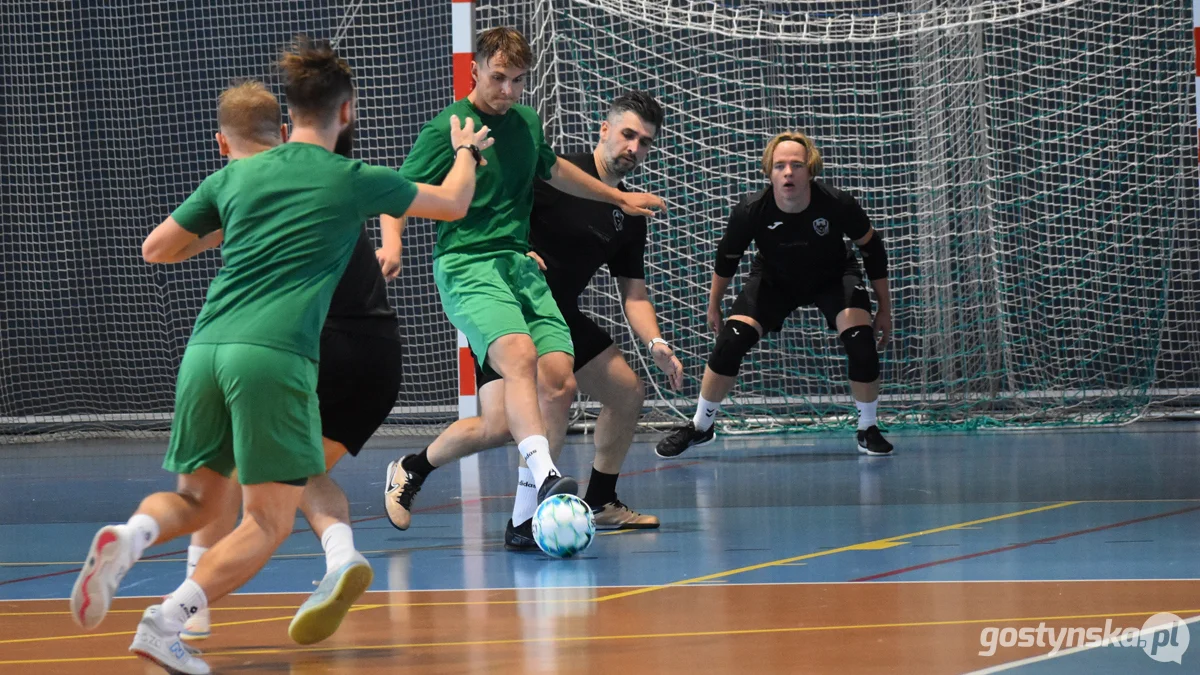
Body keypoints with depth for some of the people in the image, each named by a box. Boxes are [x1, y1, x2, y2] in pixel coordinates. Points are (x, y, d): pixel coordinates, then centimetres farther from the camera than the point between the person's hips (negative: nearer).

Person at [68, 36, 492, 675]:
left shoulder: (235, 177, 16)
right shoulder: (354, 181, 8)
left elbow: (155, 248, 26)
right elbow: (453, 204, 25)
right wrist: (467, 150, 46)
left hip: (205, 348, 5)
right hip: (274, 355, -5)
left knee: (197, 499, 20)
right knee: (269, 521, 2)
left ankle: (129, 536, -14)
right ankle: (165, 622, -18)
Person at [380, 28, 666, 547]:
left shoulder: (526, 124, 16)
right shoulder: (447, 128, -4)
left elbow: (554, 170, 36)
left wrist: (618, 197, 46)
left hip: (521, 265, 7)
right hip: (466, 266, -7)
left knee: (559, 381, -8)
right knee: (519, 354, -33)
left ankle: (525, 515, -1)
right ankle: (544, 476, -48)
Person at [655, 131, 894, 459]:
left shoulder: (837, 204, -32)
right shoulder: (751, 210, -30)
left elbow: (872, 248, -13)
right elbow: (727, 258, -8)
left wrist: (884, 307, -6)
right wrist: (714, 306, 3)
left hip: (833, 277, -1)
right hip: (774, 280, 1)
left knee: (861, 340, -23)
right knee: (730, 342, -15)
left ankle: (868, 430, 0)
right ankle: (699, 427, 7)